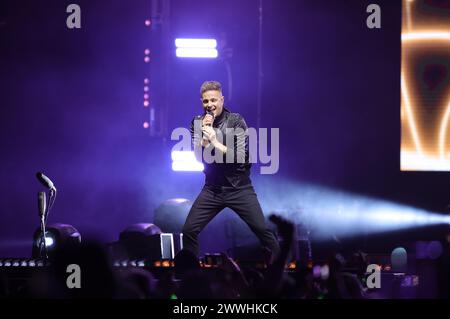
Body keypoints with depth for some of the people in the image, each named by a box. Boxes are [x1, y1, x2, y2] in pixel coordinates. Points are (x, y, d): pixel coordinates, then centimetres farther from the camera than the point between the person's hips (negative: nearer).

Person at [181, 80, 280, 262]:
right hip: (212, 189, 3)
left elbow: (241, 157, -13)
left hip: (239, 187, -3)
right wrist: (204, 133, -15)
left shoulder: (235, 120, -6)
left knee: (262, 230, -8)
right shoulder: (197, 123, 3)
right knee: (188, 231, -6)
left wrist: (216, 142, -22)